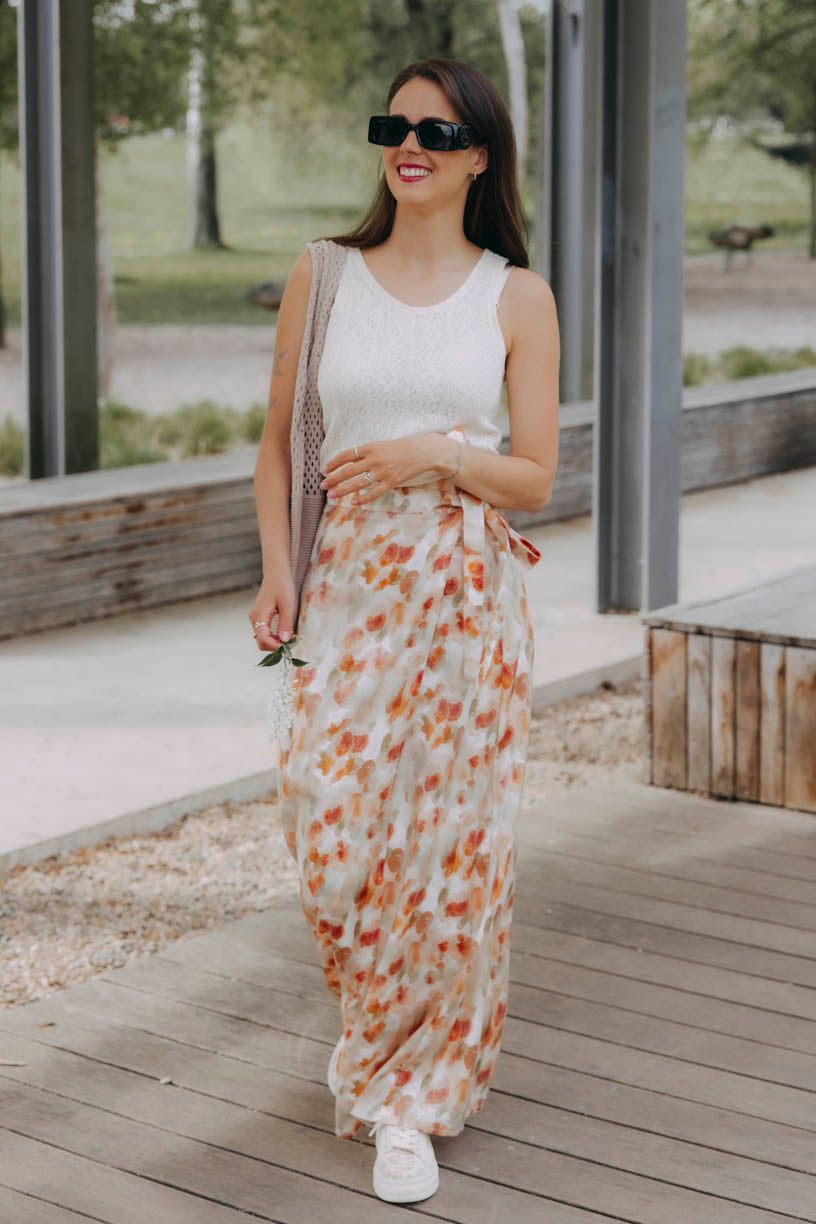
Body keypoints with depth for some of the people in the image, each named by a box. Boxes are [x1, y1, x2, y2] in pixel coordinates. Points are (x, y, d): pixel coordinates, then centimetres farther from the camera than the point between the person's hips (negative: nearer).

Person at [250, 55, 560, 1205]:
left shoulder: (517, 296, 3)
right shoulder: (324, 278, 6)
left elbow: (536, 477, 3)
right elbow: (278, 445, 11)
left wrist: (433, 455, -14)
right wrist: (278, 573, -1)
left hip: (469, 594, -1)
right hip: (348, 588, 1)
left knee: (454, 846, 0)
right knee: (332, 834, -4)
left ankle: (417, 1101, 18)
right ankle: (374, 1037, 27)